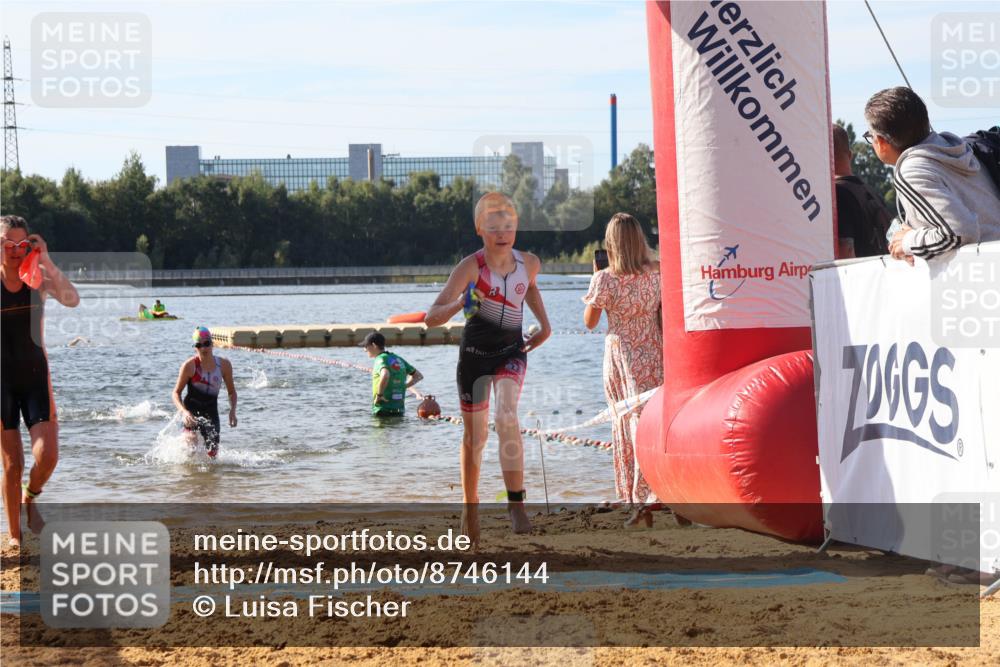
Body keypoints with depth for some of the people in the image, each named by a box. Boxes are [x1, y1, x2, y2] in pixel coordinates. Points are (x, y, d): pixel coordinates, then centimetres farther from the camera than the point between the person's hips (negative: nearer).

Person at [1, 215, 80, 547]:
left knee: (47, 455, -12)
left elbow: (72, 300, -22)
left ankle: (30, 496, 22)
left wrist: (46, 261, -25)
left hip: (35, 376, 1)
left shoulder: (39, 278, -2)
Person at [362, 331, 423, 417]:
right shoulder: (398, 359, 14)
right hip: (400, 409, 8)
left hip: (383, 410, -8)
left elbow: (385, 375, -34)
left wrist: (379, 395, -21)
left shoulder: (381, 359, -10)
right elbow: (418, 376, 22)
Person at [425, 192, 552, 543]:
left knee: (506, 418, -25)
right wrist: (460, 304, -44)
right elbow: (432, 317, -26)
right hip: (475, 353, -1)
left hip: (511, 352, 1)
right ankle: (470, 507, 30)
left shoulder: (529, 263, -6)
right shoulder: (471, 267, -19)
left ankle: (516, 503, -26)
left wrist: (544, 324, 14)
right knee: (474, 435, 8)